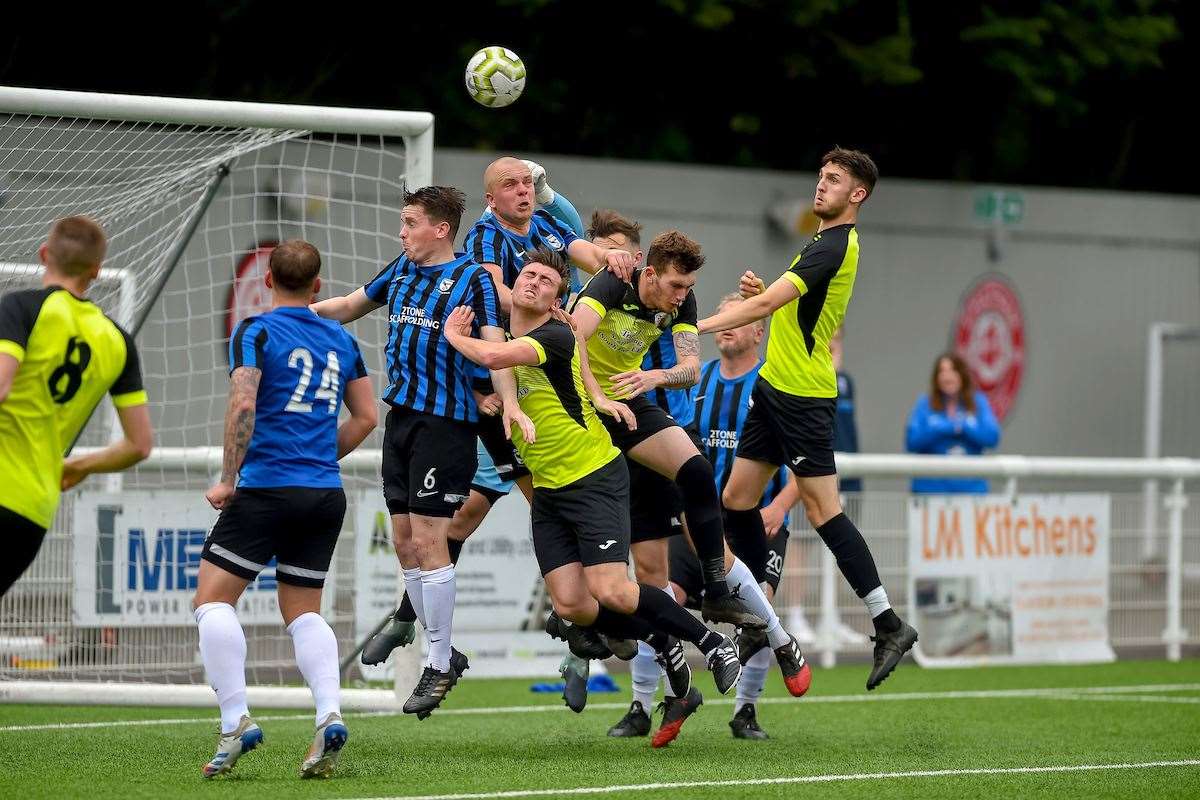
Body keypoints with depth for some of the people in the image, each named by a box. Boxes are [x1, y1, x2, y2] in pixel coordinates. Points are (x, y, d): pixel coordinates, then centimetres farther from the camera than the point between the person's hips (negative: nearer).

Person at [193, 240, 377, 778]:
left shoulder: (256, 332, -5)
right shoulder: (342, 340, 13)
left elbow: (243, 405, -17)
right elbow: (366, 416, 16)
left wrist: (228, 479, -10)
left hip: (266, 489, -6)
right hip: (326, 494, 6)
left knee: (212, 600, 1)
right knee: (303, 612, 14)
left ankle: (236, 720, -11)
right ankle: (329, 715, -8)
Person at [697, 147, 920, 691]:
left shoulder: (834, 247, -17)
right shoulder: (826, 241, 14)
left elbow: (765, 304, -23)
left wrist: (694, 328, -21)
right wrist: (761, 290, 2)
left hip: (804, 396, -10)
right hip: (776, 386, 10)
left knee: (822, 508, -11)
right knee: (737, 497, 10)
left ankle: (889, 625, -9)